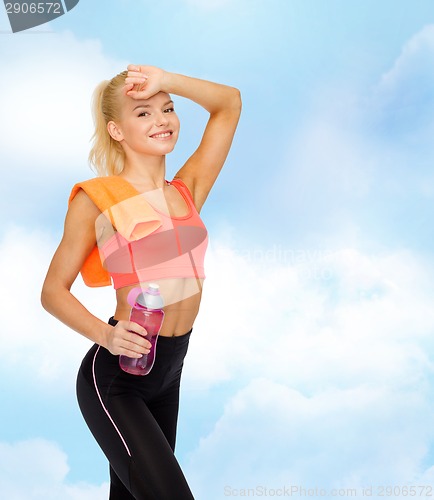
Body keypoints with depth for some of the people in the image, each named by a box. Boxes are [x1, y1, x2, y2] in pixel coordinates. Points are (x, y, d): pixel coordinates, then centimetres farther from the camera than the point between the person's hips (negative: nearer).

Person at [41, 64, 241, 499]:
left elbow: (229, 103, 11)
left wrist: (165, 80, -3)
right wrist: (105, 335, -20)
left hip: (169, 372, 6)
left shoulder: (187, 190, 7)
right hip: (115, 376, -5)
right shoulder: (97, 198, -6)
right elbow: (53, 291, -3)